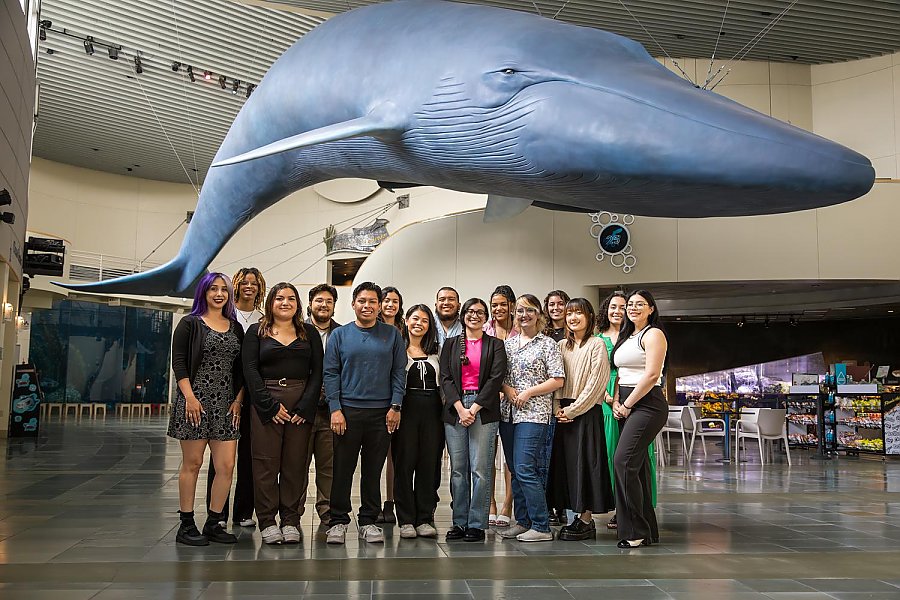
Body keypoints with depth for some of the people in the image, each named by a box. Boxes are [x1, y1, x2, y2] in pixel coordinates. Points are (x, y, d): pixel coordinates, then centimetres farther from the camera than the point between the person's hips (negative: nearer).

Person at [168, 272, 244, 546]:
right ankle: (186, 525, 9)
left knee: (226, 465, -1)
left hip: (226, 405, 5)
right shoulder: (190, 324, 3)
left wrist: (238, 400, 4)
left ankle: (213, 523, 10)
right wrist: (190, 397, -14)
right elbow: (178, 363, -5)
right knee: (192, 463, 0)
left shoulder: (236, 328, 15)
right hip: (196, 401, -4)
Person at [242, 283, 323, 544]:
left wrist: (305, 406, -7)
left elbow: (317, 372, 6)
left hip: (302, 404, 1)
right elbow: (250, 370, -1)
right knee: (266, 462, -2)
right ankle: (267, 522, 5)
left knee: (296, 464, 2)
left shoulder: (309, 333, 13)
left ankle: (291, 521, 9)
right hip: (266, 402, -1)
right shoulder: (256, 332, 8)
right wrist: (270, 405, -10)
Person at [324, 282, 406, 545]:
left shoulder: (392, 335, 8)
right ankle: (338, 521, 12)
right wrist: (335, 409, -7)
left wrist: (395, 406, -3)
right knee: (342, 469, 1)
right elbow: (331, 373, 2)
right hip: (347, 411, -1)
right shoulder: (340, 335, 6)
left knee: (373, 471, 7)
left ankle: (368, 521, 18)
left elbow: (399, 373, 6)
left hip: (381, 412, 1)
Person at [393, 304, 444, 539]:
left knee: (429, 464, 4)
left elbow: (442, 382, 17)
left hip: (432, 410, 4)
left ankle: (425, 519, 11)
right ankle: (406, 520, 6)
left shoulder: (435, 351, 15)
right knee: (404, 463, -1)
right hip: (406, 409, -4)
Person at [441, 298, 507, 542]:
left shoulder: (495, 345, 8)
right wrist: (460, 408, -9)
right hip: (454, 409, 2)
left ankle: (477, 524, 1)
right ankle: (460, 522, 11)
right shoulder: (451, 344, 14)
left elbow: (496, 378, -2)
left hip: (484, 410, -2)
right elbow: (445, 378, 5)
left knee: (480, 469, -5)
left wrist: (474, 408, -10)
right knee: (458, 469, 4)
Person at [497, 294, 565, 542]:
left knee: (525, 469, -13)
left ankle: (541, 527, -6)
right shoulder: (507, 343, 14)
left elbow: (558, 380, -5)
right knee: (515, 470, 9)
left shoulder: (548, 344, 0)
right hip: (508, 412, 6)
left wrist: (529, 392, -11)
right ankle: (522, 522, 18)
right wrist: (507, 388, -6)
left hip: (535, 413, -6)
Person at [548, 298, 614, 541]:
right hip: (563, 414, 6)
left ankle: (586, 520, 2)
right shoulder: (562, 345, 15)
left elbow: (596, 382, -10)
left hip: (587, 412, -6)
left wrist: (573, 409, -12)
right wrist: (557, 408, -2)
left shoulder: (596, 344, -3)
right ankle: (578, 516, 13)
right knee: (565, 463, 5)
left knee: (585, 463, -5)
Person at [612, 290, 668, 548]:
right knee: (637, 466, 7)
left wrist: (627, 404, -11)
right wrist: (616, 401, 5)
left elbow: (651, 375, -15)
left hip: (647, 404, -9)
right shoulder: (626, 337, 21)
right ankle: (648, 530, 13)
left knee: (624, 461, -17)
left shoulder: (653, 334, -5)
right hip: (627, 406, 9)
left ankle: (635, 531, -10)